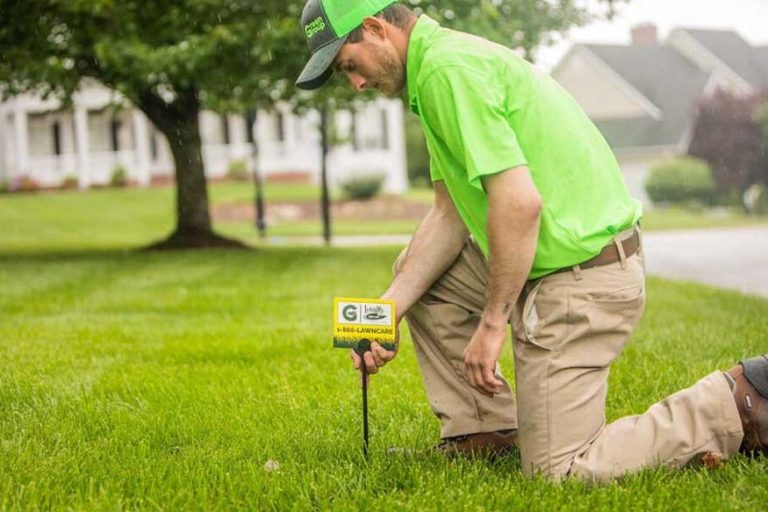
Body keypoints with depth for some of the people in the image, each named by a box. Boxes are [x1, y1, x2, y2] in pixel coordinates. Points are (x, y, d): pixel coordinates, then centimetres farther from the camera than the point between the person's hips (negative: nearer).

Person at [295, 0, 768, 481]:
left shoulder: (448, 67, -19)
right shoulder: (441, 63, 14)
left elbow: (519, 202, -26)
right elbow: (449, 214, 12)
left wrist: (492, 322, -17)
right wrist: (388, 308, 4)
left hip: (584, 276, -10)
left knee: (557, 470, -4)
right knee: (416, 268, 20)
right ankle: (482, 430, 20)